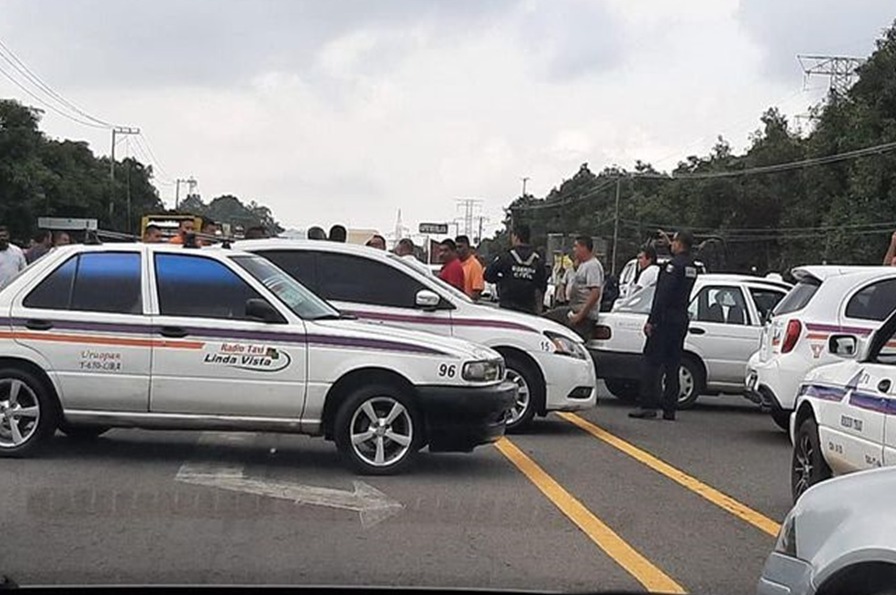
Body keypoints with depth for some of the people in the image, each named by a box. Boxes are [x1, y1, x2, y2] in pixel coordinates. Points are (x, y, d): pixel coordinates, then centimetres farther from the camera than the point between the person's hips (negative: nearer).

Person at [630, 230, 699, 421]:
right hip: (681, 320, 8)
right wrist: (670, 247, 35)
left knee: (651, 362, -6)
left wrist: (651, 321, -18)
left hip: (666, 320, -8)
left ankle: (648, 406, -10)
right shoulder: (691, 266, 12)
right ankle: (669, 409, 9)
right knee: (672, 365, 9)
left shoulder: (674, 265, -14)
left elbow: (663, 296, -19)